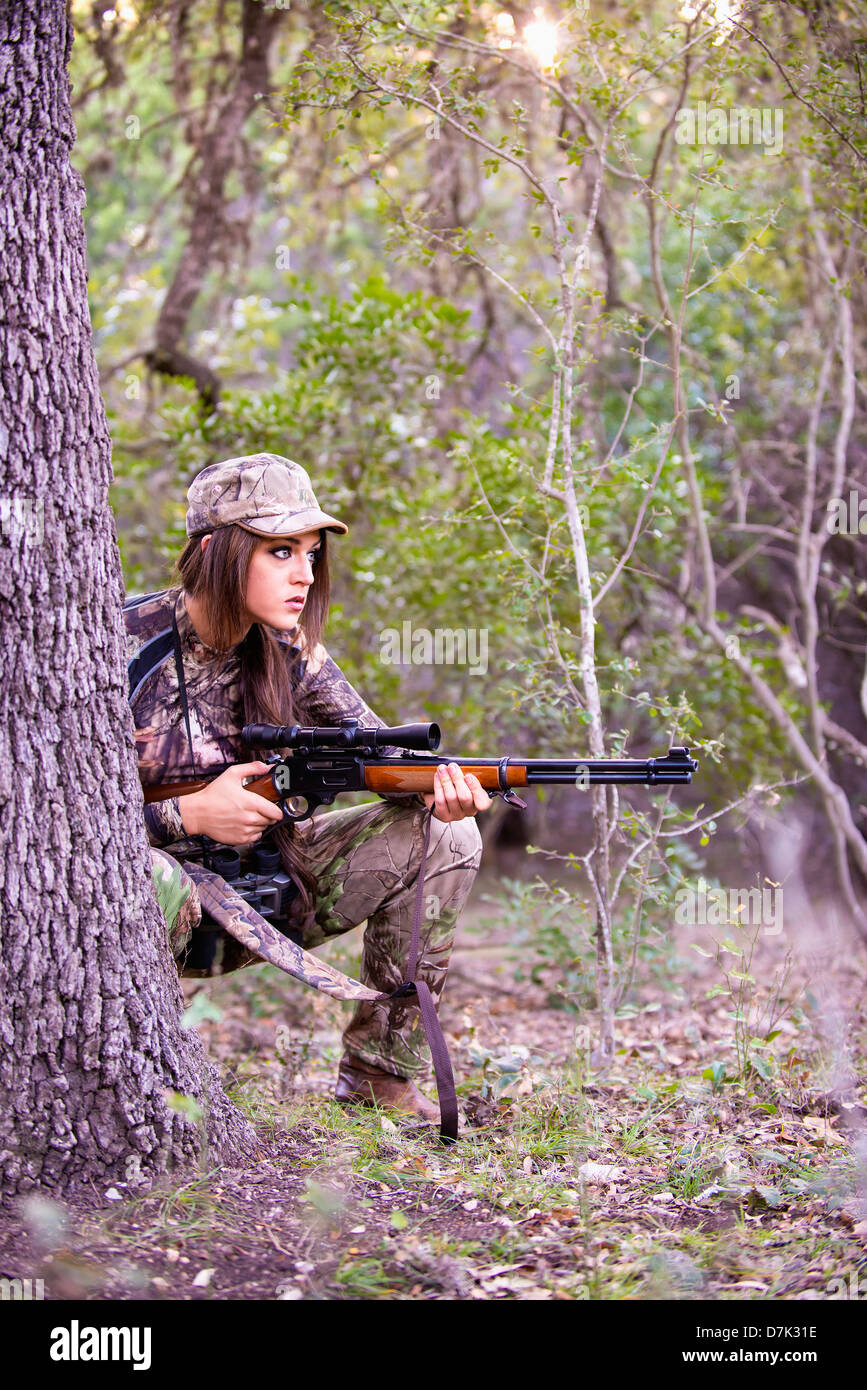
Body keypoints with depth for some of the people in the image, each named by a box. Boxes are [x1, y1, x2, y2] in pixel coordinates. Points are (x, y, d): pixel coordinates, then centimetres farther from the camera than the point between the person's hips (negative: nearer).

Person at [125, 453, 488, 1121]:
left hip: (257, 885, 6)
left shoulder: (287, 651, 0)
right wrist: (191, 815, -26)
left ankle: (380, 1074, 0)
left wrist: (438, 783, -27)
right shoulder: (123, 649, -18)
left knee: (445, 838, -8)